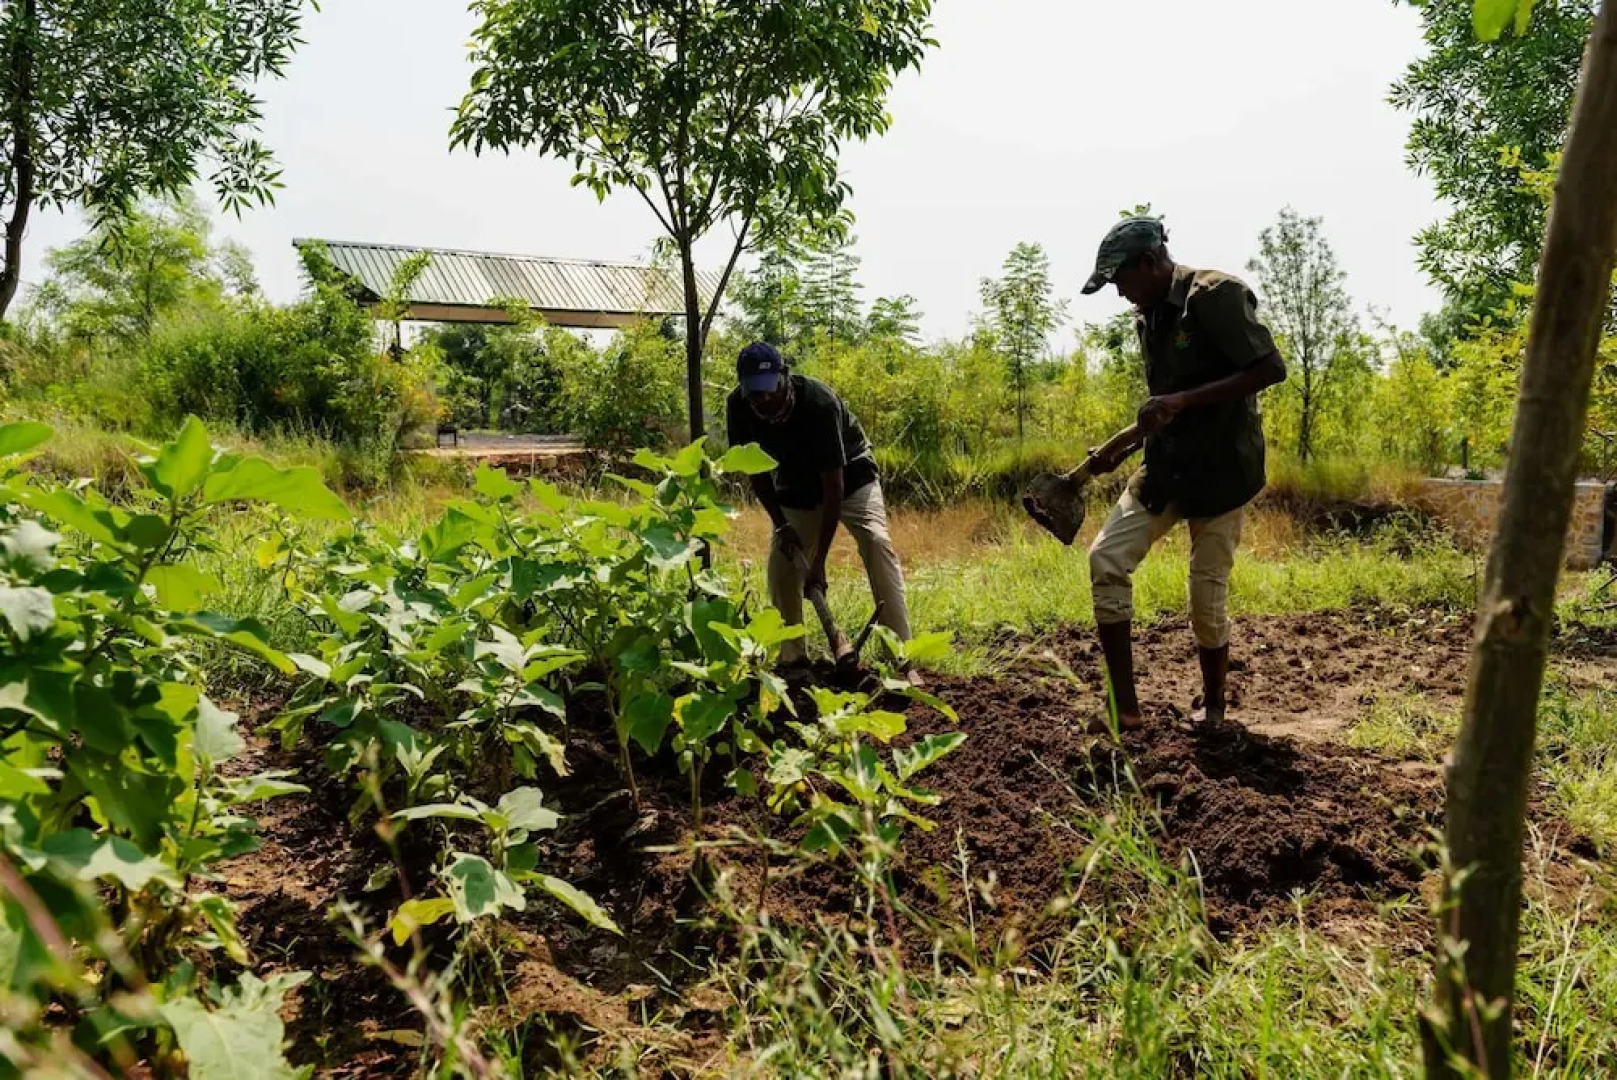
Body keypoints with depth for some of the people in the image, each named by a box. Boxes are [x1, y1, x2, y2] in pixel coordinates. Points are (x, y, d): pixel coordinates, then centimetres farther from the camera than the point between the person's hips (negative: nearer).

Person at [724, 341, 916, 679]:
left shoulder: (819, 402, -36)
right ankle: (793, 658, 11)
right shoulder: (738, 408, -23)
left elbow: (833, 484, -35)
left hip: (850, 476, -4)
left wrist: (819, 560, -37)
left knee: (876, 543, -25)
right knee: (781, 562, -6)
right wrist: (780, 524, -15)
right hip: (795, 485, 5)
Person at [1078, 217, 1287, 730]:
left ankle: (1212, 708, 22)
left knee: (1208, 596, -2)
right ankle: (1125, 706, -1)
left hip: (1220, 469, -8)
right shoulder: (1148, 316, 10)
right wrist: (1121, 449, 8)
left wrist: (1182, 401, -27)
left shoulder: (1215, 295, -14)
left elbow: (1271, 368, -21)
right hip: (1165, 465, 8)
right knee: (1106, 559, -6)